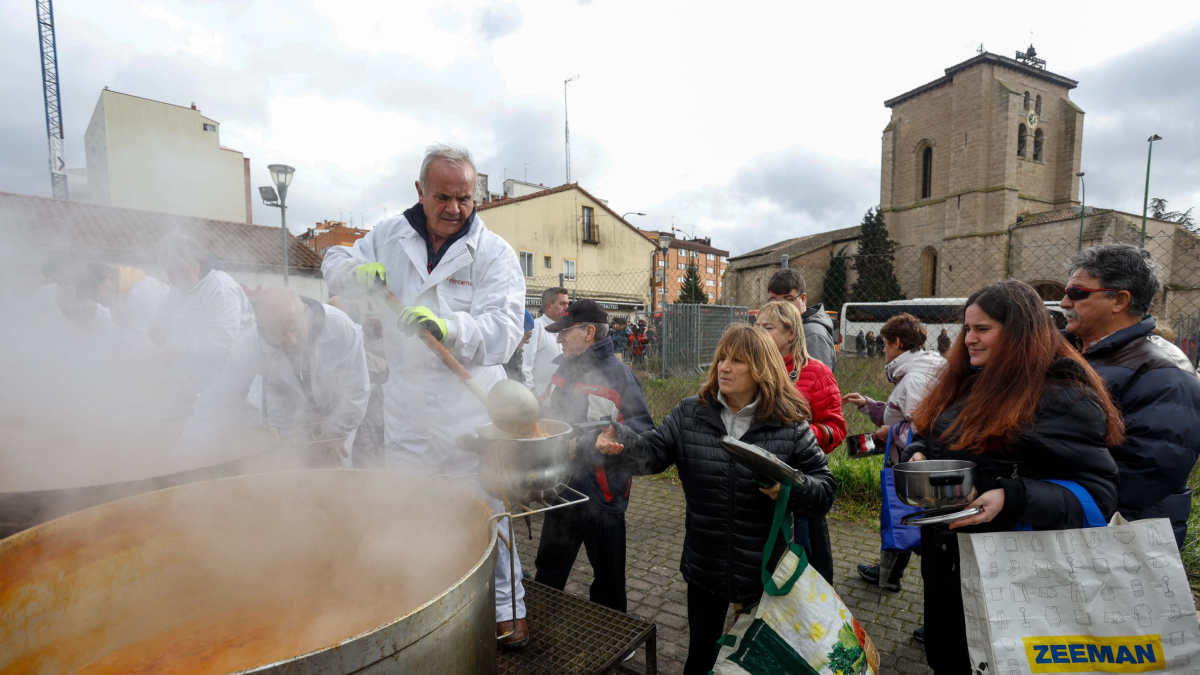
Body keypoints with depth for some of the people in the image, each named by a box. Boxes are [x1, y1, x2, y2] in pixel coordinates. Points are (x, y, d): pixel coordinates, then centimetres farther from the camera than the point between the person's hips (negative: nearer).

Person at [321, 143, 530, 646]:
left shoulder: (494, 253, -7)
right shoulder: (390, 236, 6)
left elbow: (503, 329, -18)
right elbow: (334, 264, 19)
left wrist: (447, 326, -36)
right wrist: (358, 270, -5)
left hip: (469, 406, -4)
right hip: (406, 403, 4)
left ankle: (506, 609, 25)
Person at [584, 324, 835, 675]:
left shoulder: (790, 425, -11)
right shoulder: (690, 414, -6)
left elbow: (824, 490, -7)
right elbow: (650, 452, -14)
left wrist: (789, 489, -27)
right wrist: (619, 444, -34)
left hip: (765, 572, -1)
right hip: (704, 567, 2)